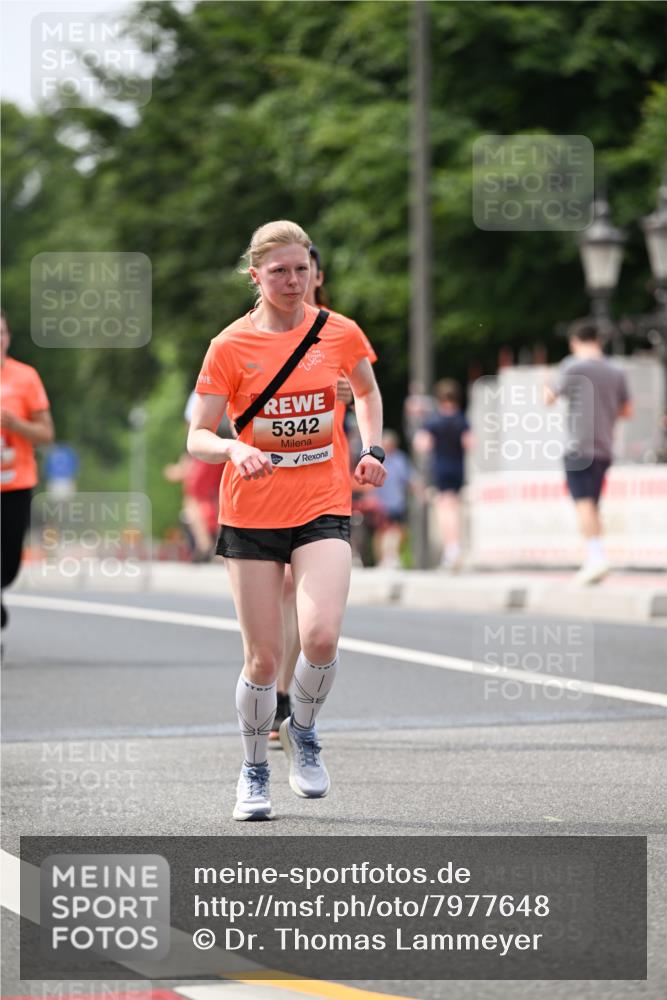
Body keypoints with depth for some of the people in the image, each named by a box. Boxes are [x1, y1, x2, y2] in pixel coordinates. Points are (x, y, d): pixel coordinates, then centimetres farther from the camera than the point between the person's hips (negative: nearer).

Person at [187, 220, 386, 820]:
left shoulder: (340, 334, 1)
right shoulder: (230, 347, -5)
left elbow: (367, 391, 22)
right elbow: (198, 438, -5)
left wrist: (373, 450, 7)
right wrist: (234, 449, -26)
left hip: (324, 509, 1)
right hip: (251, 516, -1)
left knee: (321, 636, -21)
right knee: (263, 658, 0)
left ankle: (304, 731, 10)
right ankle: (255, 769, 24)